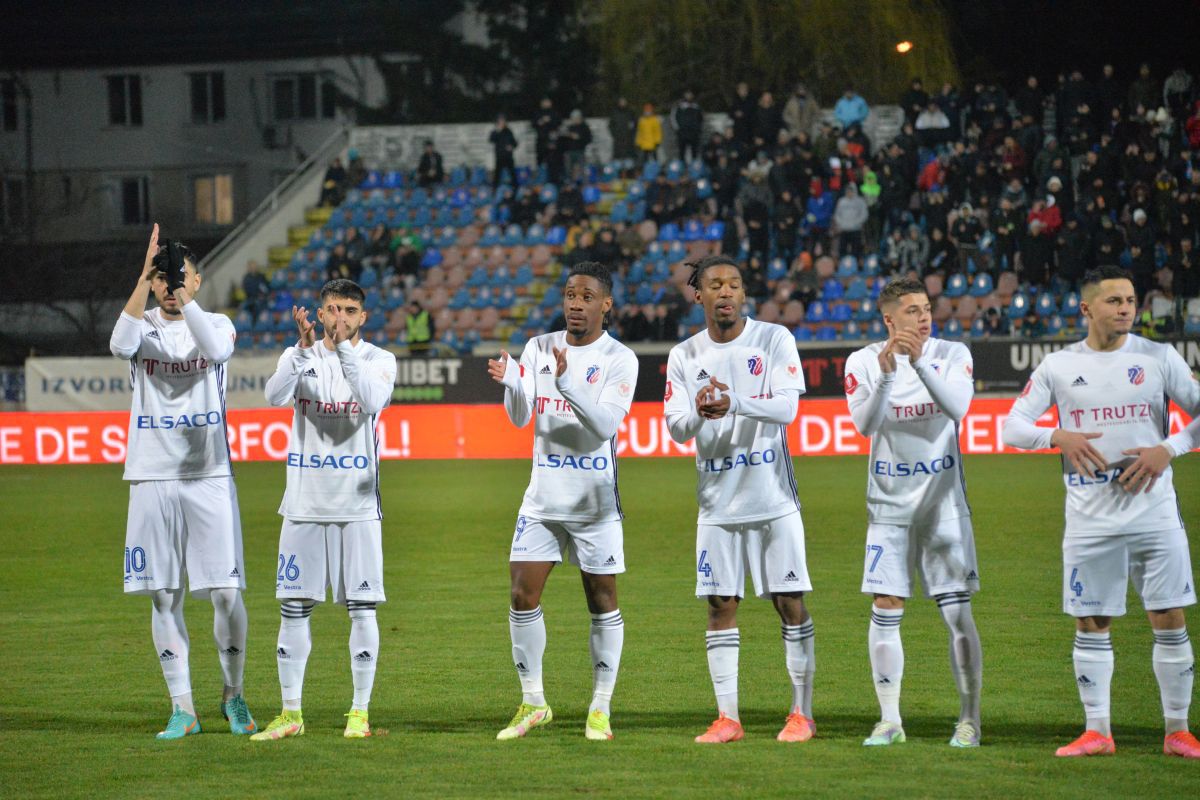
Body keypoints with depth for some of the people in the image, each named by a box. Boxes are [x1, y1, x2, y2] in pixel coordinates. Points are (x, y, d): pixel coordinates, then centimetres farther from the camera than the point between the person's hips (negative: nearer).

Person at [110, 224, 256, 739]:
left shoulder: (215, 324, 5)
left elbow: (217, 349, -19)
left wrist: (184, 297, -24)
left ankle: (234, 696, 13)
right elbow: (121, 345, -19)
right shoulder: (144, 327, 6)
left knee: (225, 594, -4)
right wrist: (146, 274, -23)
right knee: (163, 597, 2)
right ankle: (182, 709, 7)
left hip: (209, 476, -1)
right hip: (152, 479, 1)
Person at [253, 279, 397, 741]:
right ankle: (290, 713, 10)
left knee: (361, 607, -1)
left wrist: (344, 348, -27)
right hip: (305, 503, 2)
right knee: (293, 607, 3)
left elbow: (372, 400, -21)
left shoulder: (378, 360, 0)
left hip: (358, 503, -2)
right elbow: (275, 396, -15)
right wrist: (304, 347, -28)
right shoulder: (300, 356, 5)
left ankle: (360, 712, 8)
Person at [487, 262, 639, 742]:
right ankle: (532, 705, 11)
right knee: (523, 597, -1)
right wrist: (510, 382, -23)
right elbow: (520, 418, -2)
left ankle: (600, 710, 11)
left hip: (594, 503, -3)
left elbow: (606, 423, -19)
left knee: (602, 602, 2)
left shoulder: (619, 360, -6)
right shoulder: (540, 349, 5)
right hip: (542, 499, 4)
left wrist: (566, 382, -32)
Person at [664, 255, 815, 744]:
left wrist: (735, 403, -31)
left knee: (790, 602, -1)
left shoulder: (774, 340, -2)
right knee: (720, 605, 2)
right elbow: (676, 428, 0)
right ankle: (727, 718, 7)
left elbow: (787, 407, -13)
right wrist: (699, 413, -24)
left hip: (774, 499, -2)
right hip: (718, 502, 2)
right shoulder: (684, 356, 6)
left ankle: (802, 713, 7)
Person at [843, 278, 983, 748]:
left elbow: (956, 408, -20)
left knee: (958, 613, -3)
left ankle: (969, 719, 7)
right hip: (890, 503, 1)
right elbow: (865, 424, -16)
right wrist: (886, 371, -29)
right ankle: (889, 720, 8)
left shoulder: (952, 355, -3)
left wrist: (919, 362, -29)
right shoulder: (864, 362, -2)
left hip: (944, 502, -1)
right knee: (885, 611, -1)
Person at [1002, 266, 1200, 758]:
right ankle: (1097, 732, 13)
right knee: (1091, 624, 3)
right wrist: (1059, 437, -16)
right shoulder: (1058, 367, 4)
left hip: (1154, 510, -1)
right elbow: (1013, 426, 2)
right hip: (1090, 516, 1)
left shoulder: (1158, 358, 3)